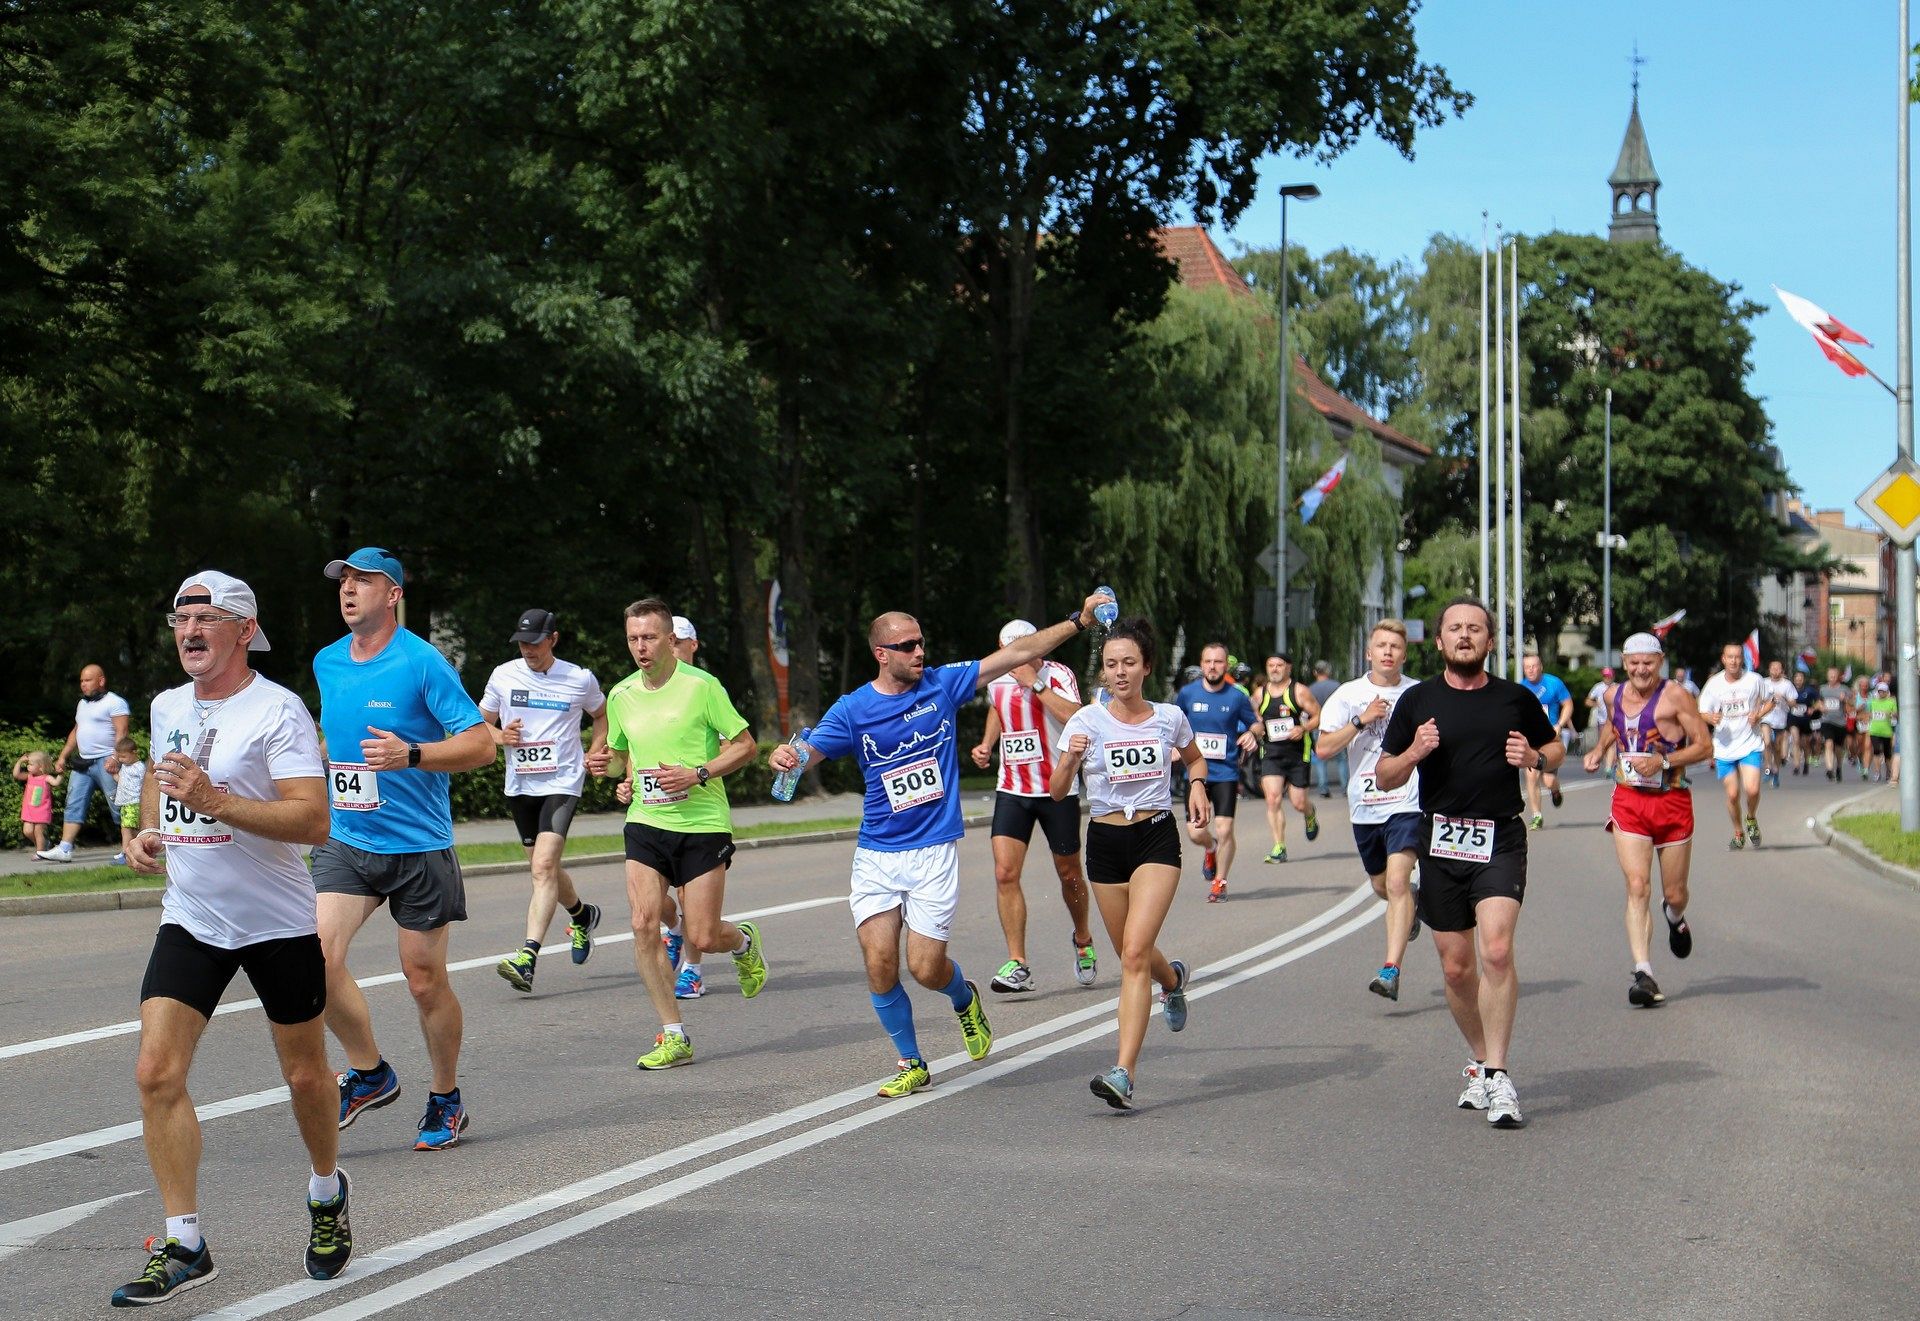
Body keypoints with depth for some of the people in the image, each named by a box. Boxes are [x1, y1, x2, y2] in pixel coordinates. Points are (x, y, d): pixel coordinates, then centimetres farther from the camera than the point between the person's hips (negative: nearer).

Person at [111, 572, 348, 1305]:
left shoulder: (277, 711, -15)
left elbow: (314, 820, -24)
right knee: (157, 1074, -9)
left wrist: (215, 801, -32)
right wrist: (145, 833, 8)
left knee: (305, 1077, 9)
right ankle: (184, 1246, -2)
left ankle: (327, 1195, 38)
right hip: (190, 921, 5)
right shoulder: (167, 707, 6)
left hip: (279, 923, -5)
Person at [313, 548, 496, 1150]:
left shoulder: (422, 662, -11)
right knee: (317, 953, -14)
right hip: (345, 840, 5)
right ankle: (370, 1073, 6)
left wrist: (410, 755, -25)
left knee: (424, 978, 3)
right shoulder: (326, 663, 8)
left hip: (418, 846, -4)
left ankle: (446, 1099, 23)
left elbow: (481, 743, -13)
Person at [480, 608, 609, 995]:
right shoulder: (503, 675, 3)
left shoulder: (580, 680, -1)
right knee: (543, 868, 15)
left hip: (562, 783, -4)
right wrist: (499, 735, -8)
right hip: (520, 785, 4)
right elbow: (480, 722, 13)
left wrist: (594, 753, 3)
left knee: (544, 866, -20)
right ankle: (583, 915, 45)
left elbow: (602, 715, 18)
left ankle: (527, 957, -27)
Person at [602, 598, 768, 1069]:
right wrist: (615, 770, 1)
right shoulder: (621, 695, 7)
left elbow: (745, 745, -4)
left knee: (701, 938, -4)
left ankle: (744, 941, 35)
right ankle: (674, 1036, -2)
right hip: (645, 823, 4)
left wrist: (698, 774, -16)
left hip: (702, 823, -4)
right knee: (644, 924, -13)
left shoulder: (702, 686, -8)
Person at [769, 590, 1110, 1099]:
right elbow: (804, 753, -8)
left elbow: (1019, 653, 2)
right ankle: (912, 1064, 13)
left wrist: (1079, 619, -1)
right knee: (880, 965, -7)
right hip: (876, 855, 1)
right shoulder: (852, 710, -1)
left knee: (925, 967, -7)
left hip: (934, 852, -1)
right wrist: (784, 755, -32)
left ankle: (965, 999, 30)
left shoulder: (943, 685, 0)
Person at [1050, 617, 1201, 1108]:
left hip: (1157, 838, -2)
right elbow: (1058, 792, -9)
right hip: (1106, 843, 2)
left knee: (1135, 952, -17)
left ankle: (1124, 1073, -20)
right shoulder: (1088, 720, -4)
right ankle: (1172, 979, 53)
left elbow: (1194, 758, 22)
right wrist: (1071, 758, -28)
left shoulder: (1169, 717, 1)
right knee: (1132, 955, 14)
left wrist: (1197, 785, 1)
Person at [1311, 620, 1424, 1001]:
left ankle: (1391, 970, -22)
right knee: (1381, 886, 18)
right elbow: (1324, 746, -6)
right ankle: (1414, 899, 54)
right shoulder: (1349, 694, 2)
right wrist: (1361, 720, -15)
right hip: (1364, 806, 3)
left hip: (1407, 802, -3)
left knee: (1397, 881, -19)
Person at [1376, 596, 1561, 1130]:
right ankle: (1480, 1061, 29)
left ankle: (1496, 1075, -15)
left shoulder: (1516, 699, 5)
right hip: (1440, 843, 2)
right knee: (1456, 966, 7)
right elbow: (1384, 777, 9)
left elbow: (1555, 748, 20)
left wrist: (1535, 759, -3)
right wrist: (1414, 753, -11)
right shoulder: (1417, 701, 6)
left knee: (1496, 950, -20)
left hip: (1500, 839, -2)